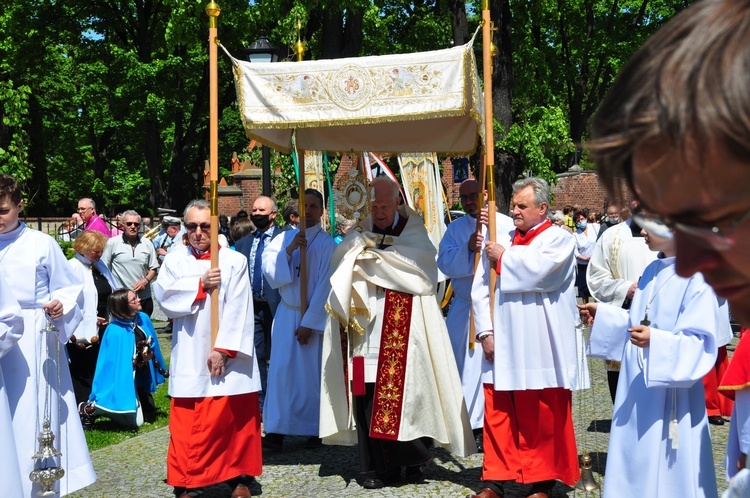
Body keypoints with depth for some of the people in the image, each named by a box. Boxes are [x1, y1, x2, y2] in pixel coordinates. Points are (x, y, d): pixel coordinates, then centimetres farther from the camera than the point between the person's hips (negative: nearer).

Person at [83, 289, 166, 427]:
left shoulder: (143, 318, -7)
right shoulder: (115, 331, -27)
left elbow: (151, 345, 7)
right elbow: (119, 364, -22)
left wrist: (149, 356, -8)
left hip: (140, 380, 8)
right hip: (124, 382, -8)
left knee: (150, 414, 16)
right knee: (135, 421, -8)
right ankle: (89, 408, 7)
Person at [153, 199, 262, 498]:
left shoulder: (235, 261, 0)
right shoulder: (175, 260, 8)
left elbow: (237, 310, -7)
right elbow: (162, 294, -6)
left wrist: (223, 349, -14)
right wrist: (200, 285, -12)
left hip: (228, 355, -1)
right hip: (190, 356, 1)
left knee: (234, 417, 4)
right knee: (188, 421, 1)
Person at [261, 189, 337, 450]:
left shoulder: (327, 244, -6)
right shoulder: (284, 238, 7)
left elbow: (325, 286, -10)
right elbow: (269, 270, -4)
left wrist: (309, 322, -12)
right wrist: (289, 250, -17)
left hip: (314, 316, -3)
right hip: (286, 313, 3)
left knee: (312, 372, 2)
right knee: (281, 370, -1)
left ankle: (316, 429, 14)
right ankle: (276, 430, 1)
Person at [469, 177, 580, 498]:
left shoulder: (559, 240, -1)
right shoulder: (501, 242, 12)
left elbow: (539, 269, -22)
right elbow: (480, 289, 8)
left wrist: (503, 257, -7)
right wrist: (486, 331, -3)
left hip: (540, 349, -4)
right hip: (502, 346, 5)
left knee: (542, 418, 2)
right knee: (498, 413, 6)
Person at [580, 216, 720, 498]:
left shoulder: (697, 277, -17)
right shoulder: (652, 272, 10)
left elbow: (700, 342, -22)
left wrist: (656, 341, -34)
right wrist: (603, 315, 19)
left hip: (669, 389, -8)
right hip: (637, 385, 8)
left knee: (665, 471, 2)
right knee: (635, 457, 16)